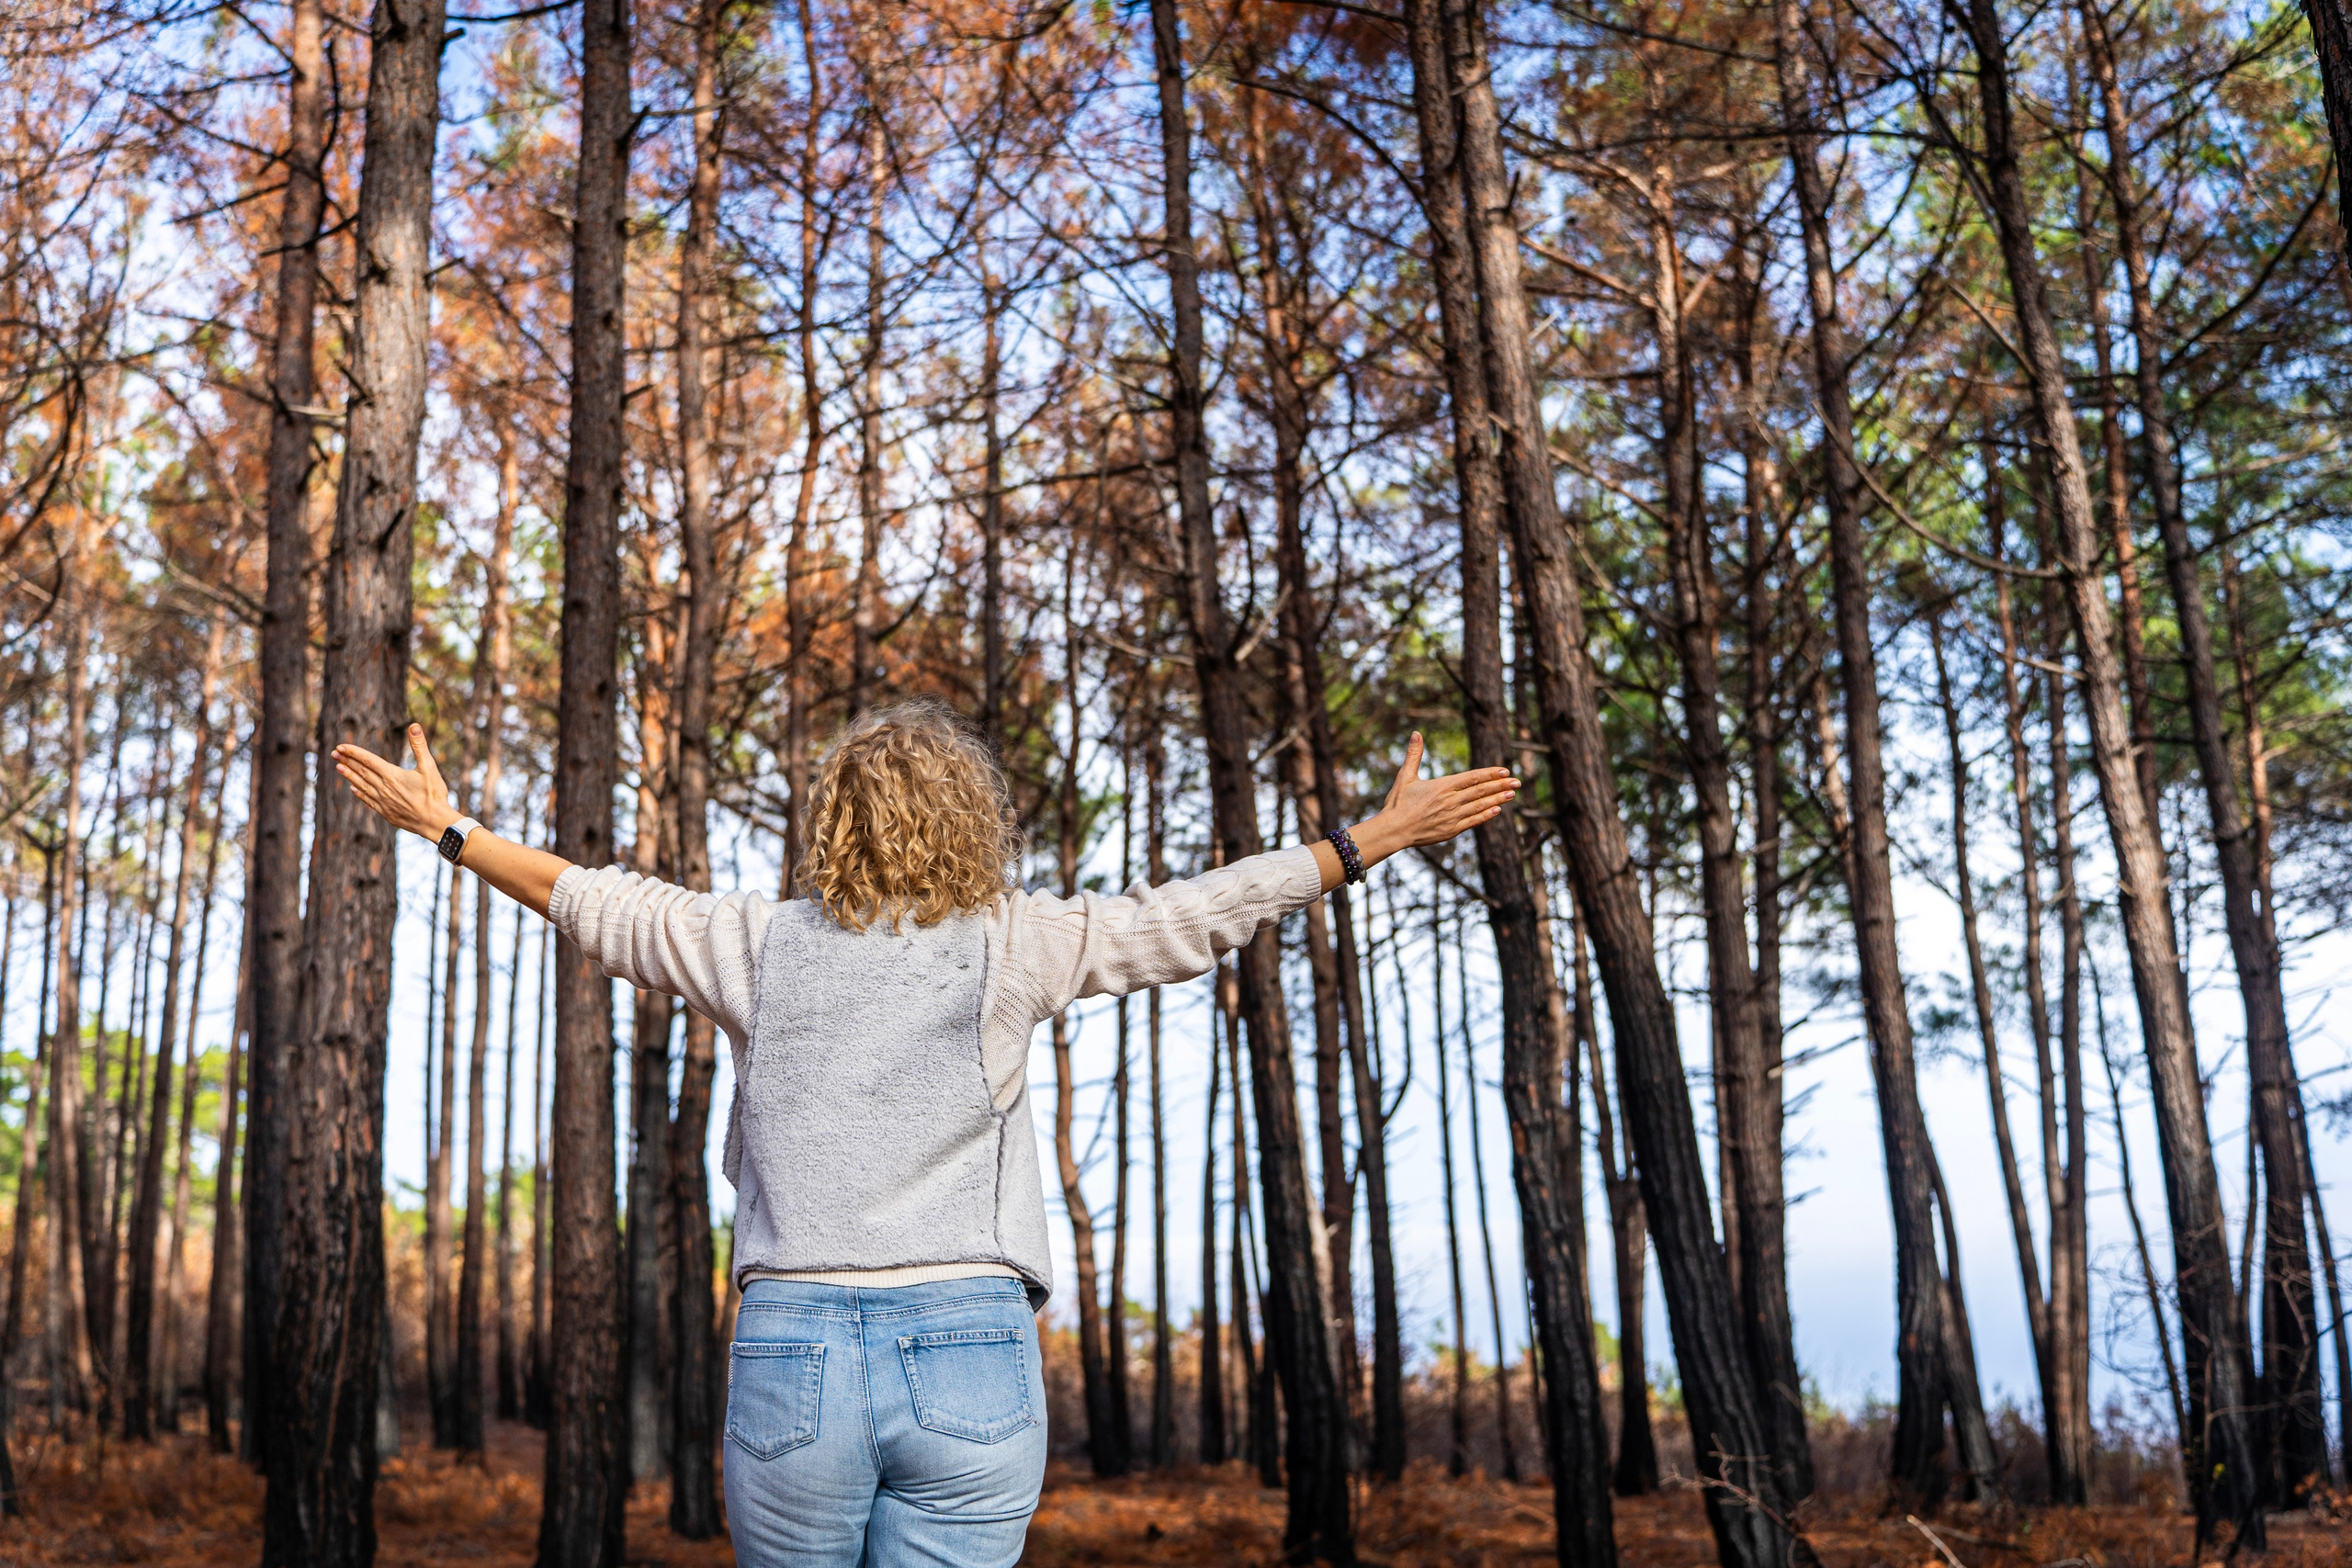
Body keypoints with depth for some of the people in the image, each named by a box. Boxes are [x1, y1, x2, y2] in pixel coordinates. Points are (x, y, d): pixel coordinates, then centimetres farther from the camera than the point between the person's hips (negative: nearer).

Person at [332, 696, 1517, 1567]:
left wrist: (447, 830, 32)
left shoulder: (756, 944, 6)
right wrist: (1376, 839, 14)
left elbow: (591, 899, 17)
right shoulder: (1013, 947, 1)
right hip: (969, 1355, -2)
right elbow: (1201, 911, 5)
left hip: (787, 1348, 2)